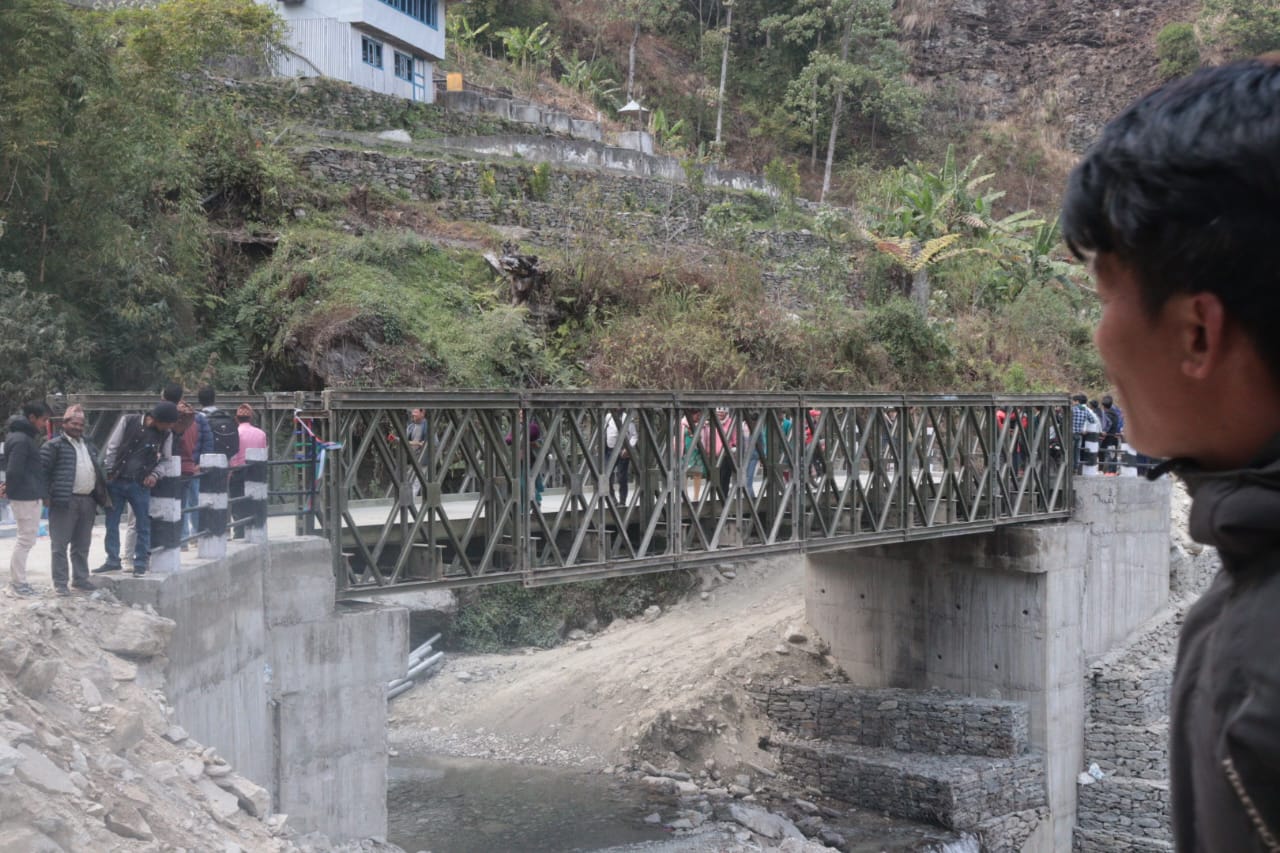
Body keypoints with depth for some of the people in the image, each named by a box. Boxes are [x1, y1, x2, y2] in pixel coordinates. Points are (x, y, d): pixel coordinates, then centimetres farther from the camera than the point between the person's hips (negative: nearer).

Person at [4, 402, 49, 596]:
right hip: (26, 496, -10)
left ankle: (17, 579, 24)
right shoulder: (21, 440, -19)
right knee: (26, 539, -3)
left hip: (30, 495, 10)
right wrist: (11, 489, -9)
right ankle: (18, 581, 5)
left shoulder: (25, 436, 13)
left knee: (28, 538, 16)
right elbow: (14, 471, -22)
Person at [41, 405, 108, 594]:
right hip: (65, 501, -6)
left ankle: (80, 579, 21)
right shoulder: (54, 445, -4)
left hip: (88, 501, 7)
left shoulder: (89, 445, 18)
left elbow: (98, 470, 21)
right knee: (60, 544, -1)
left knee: (82, 545, 13)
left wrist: (103, 493, 13)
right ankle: (60, 583, 3)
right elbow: (41, 470, -8)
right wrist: (46, 494, -14)